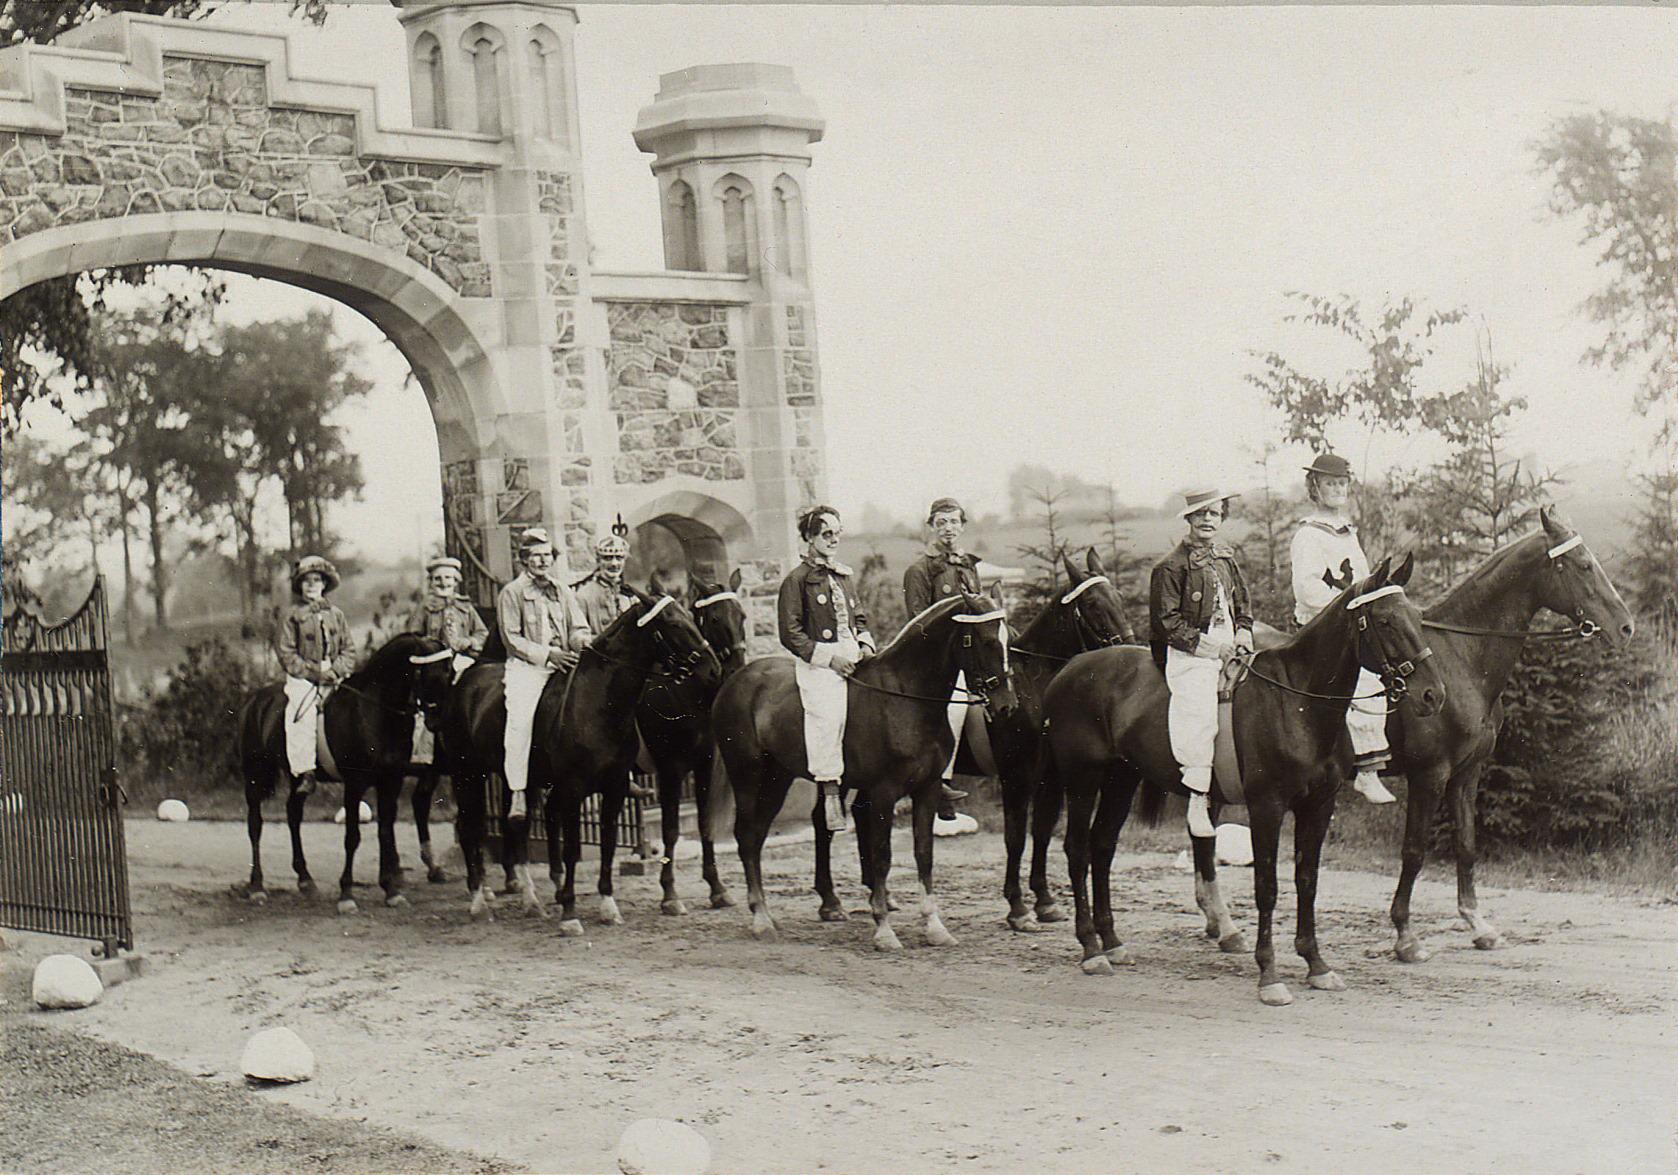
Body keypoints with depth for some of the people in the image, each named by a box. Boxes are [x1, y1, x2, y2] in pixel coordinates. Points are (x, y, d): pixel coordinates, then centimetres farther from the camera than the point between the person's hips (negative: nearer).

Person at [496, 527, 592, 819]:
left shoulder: (564, 592, 18)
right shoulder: (511, 593, 3)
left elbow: (578, 629, 15)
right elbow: (512, 639, -4)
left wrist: (583, 642, -11)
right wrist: (548, 654, -14)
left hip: (563, 665, 4)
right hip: (526, 666, -4)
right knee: (520, 719, -27)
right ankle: (518, 795, -26)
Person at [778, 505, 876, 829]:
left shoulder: (846, 576, 20)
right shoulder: (796, 580, -1)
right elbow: (790, 635, -6)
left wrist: (866, 645, 6)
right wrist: (829, 657, -13)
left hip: (853, 659, 7)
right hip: (818, 663, -7)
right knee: (828, 714, -23)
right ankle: (831, 795, -19)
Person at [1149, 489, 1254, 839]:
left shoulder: (1227, 558, 16)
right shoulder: (1171, 567, -5)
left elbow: (1243, 604, 26)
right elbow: (1167, 620, -8)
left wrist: (1242, 635, 8)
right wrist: (1207, 645, -13)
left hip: (1229, 649, 7)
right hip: (1189, 655, -7)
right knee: (1200, 711, -22)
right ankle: (1197, 800, -20)